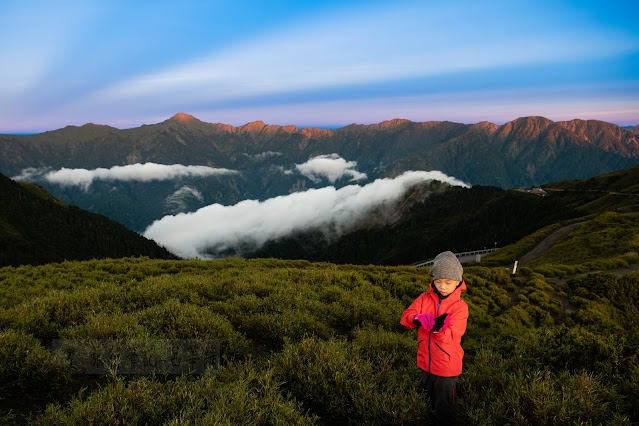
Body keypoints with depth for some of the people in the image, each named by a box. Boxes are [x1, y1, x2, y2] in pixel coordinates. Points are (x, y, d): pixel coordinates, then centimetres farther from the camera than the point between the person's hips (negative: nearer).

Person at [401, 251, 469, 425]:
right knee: (432, 397, 27)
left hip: (447, 366, -4)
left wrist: (439, 329, -44)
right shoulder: (424, 298, -4)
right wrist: (418, 319, -35)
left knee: (445, 407, 12)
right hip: (426, 362, 4)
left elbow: (452, 337, -22)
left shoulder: (460, 306, -15)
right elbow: (406, 316, -12)